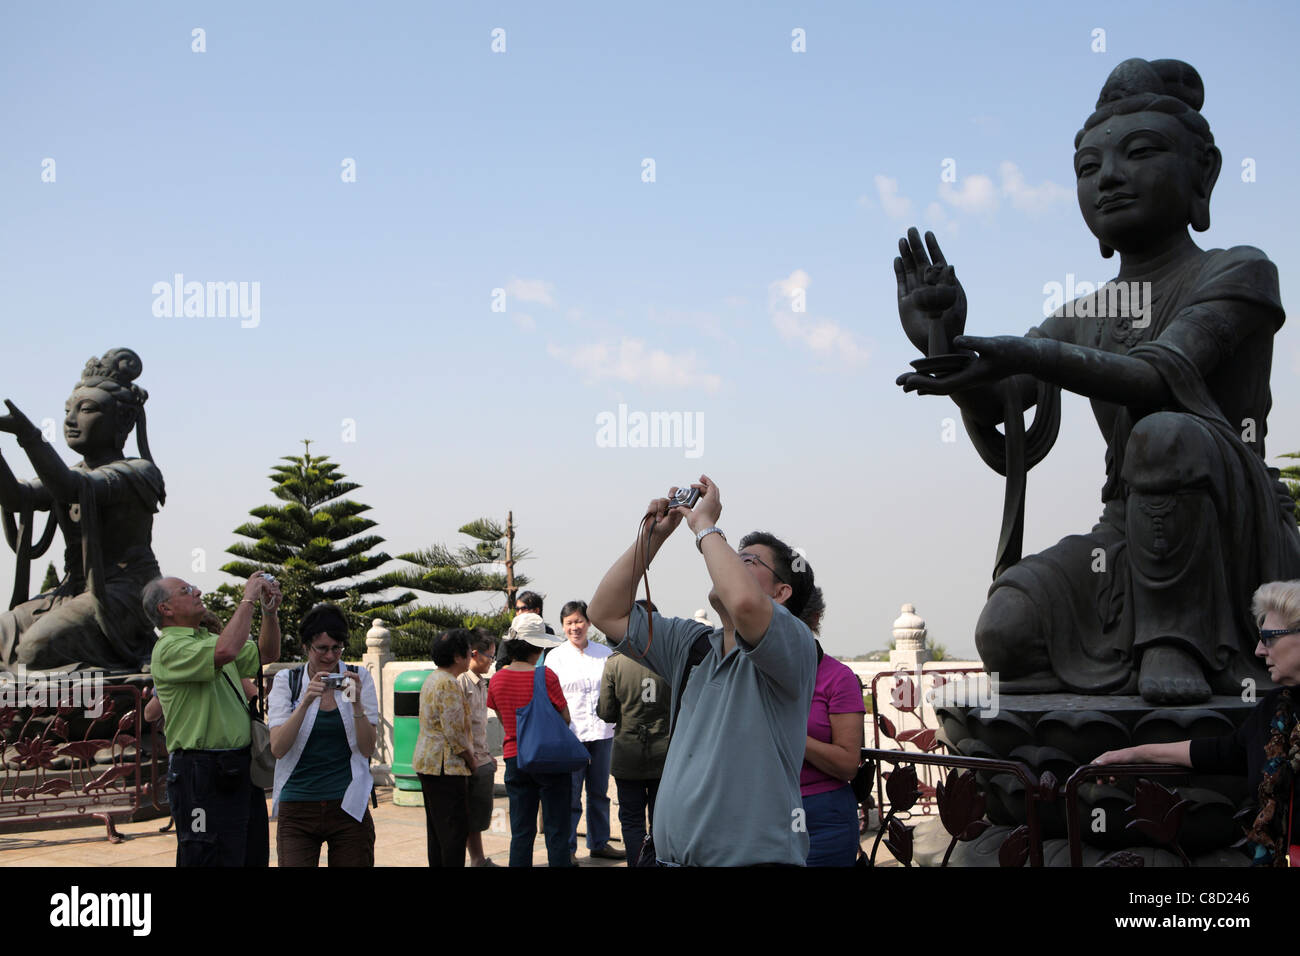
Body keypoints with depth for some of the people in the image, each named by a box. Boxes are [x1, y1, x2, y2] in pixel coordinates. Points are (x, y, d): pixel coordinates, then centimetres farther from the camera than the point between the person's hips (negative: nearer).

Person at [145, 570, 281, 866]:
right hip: (204, 777, -9)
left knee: (254, 857, 12)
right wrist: (248, 599, -18)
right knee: (214, 861, -8)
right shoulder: (169, 648, -12)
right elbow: (226, 651, -29)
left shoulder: (209, 639, 19)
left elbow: (265, 654, 25)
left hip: (238, 772, 9)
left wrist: (270, 611, 8)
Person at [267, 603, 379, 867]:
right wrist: (306, 702, -20)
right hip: (297, 808, 0)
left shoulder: (359, 678, 4)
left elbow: (368, 749, -2)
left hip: (349, 805, 0)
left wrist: (357, 703, -17)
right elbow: (277, 749, -8)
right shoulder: (286, 681, 3)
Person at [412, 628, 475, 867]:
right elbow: (455, 733, -20)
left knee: (437, 828, 15)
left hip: (426, 762, 10)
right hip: (446, 766, -10)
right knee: (455, 827, -7)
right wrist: (472, 762, -6)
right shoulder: (448, 684, -18)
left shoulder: (432, 679, 14)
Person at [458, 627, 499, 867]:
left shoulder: (481, 683, 16)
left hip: (483, 760, 9)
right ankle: (477, 860, 4)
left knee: (480, 817, 15)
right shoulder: (461, 681, -14)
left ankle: (479, 860, 23)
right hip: (471, 763, -9)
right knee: (474, 819, -2)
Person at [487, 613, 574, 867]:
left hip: (514, 758, 4)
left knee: (521, 832, 10)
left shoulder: (497, 680, 0)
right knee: (556, 831, 4)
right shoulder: (545, 676, -14)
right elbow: (565, 718, -6)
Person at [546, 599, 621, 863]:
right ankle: (567, 849, 7)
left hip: (601, 731, 3)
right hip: (570, 733, -3)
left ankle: (599, 843, 24)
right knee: (570, 794, -2)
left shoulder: (604, 653, 9)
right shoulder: (555, 656, 3)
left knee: (599, 791, 12)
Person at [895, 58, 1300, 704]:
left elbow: (1160, 378, -22)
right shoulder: (1080, 320, 16)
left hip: (1235, 537, -4)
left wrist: (1035, 355, -39)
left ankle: (1176, 638, -20)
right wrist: (948, 348, -24)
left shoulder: (1240, 273, -2)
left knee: (1165, 435, -36)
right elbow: (996, 408, -2)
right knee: (1008, 631, -24)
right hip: (1129, 539, 5)